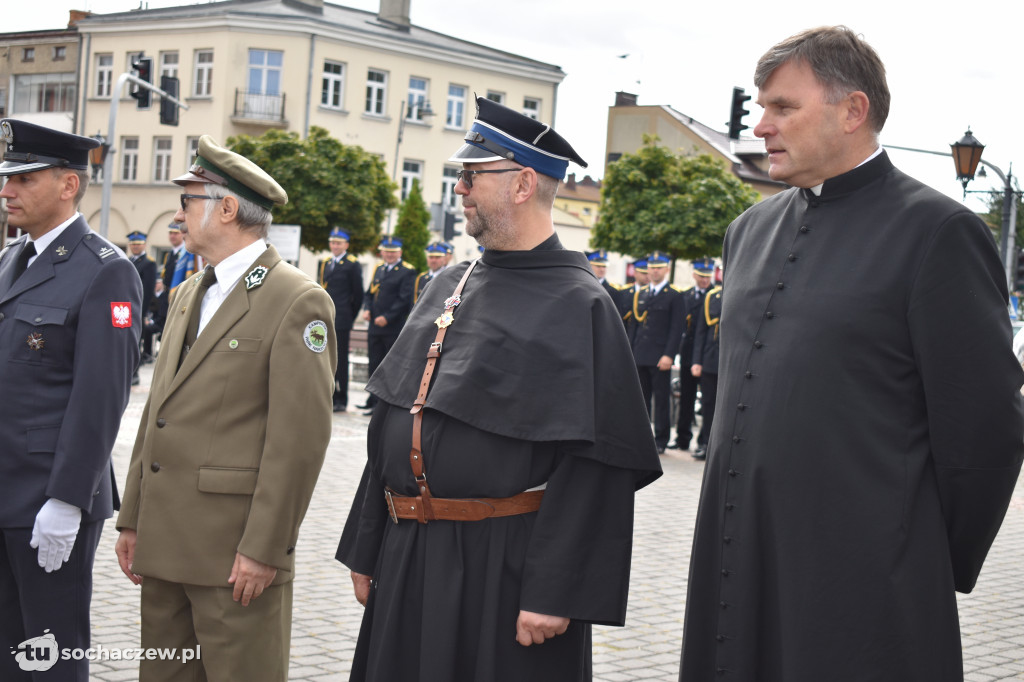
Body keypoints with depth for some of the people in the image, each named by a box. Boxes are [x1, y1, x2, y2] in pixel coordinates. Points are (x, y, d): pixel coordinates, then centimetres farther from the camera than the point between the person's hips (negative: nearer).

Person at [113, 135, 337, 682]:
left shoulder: (298, 302, -11)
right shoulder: (188, 294, 17)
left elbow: (300, 436, -16)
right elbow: (157, 413, 18)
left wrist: (264, 550, -17)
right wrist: (133, 519, 15)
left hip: (237, 553, -8)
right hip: (164, 544, 8)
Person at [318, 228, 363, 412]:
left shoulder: (353, 265, -2)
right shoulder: (324, 263, 15)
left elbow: (358, 295, -1)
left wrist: (350, 318, 1)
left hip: (341, 321, -6)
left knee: (340, 360, -2)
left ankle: (341, 400, 3)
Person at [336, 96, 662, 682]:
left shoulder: (579, 307, -11)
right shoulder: (448, 287, 11)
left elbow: (596, 469, -16)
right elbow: (393, 425, 15)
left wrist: (555, 594, -20)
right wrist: (366, 550, 14)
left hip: (503, 567, -7)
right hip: (408, 564, 7)